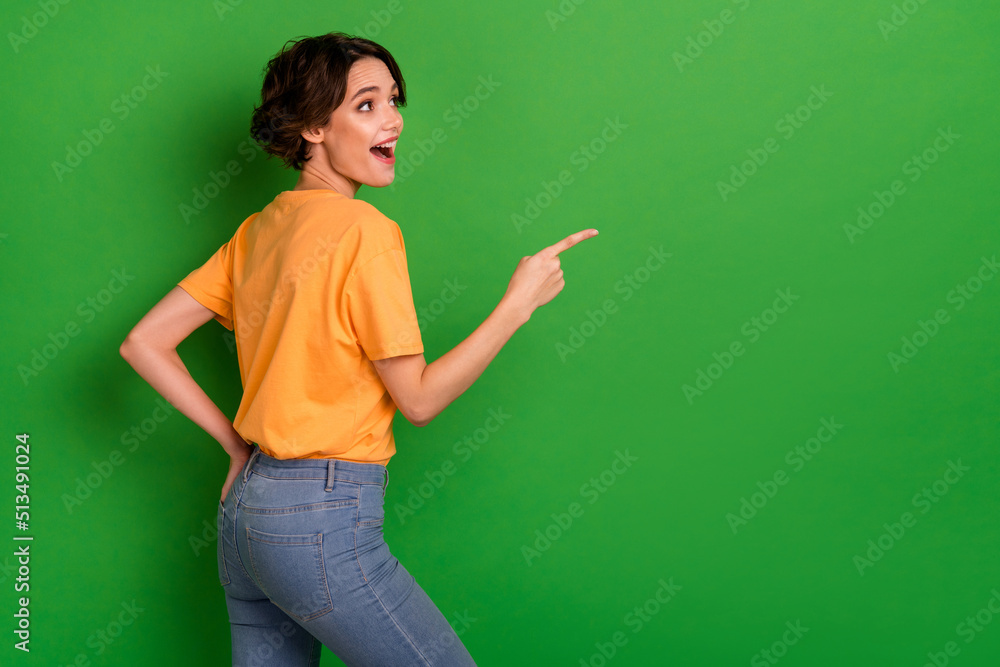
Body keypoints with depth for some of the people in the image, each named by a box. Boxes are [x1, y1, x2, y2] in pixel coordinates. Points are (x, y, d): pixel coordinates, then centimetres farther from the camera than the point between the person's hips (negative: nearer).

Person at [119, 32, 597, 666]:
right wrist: (519, 302, -7)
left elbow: (143, 343, 8)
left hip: (245, 506, 9)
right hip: (323, 519, -9)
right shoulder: (364, 230, -15)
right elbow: (419, 399, -12)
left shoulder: (258, 230, 8)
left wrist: (235, 441, 9)